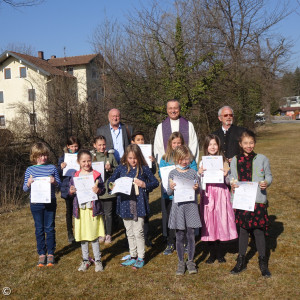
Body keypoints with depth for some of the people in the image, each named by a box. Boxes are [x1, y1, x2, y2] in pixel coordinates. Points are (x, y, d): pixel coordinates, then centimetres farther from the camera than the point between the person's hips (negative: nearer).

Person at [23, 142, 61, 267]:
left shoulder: (52, 168, 1)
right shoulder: (30, 170, 2)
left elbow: (59, 184, 5)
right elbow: (25, 188, 4)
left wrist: (55, 182, -16)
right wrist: (28, 183, -17)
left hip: (50, 203, 0)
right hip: (36, 204, 0)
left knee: (50, 228, 7)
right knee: (39, 229, 9)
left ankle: (50, 253, 21)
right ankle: (41, 254, 22)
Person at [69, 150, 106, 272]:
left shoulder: (96, 175, -2)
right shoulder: (75, 176, 4)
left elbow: (103, 189, 1)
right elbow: (71, 192, 9)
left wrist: (98, 191, -20)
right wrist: (71, 192, -12)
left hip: (93, 209, -2)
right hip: (80, 209, 2)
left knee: (94, 237, 4)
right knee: (82, 237, 12)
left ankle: (97, 260, 20)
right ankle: (85, 260, 28)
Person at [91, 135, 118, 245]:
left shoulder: (110, 156, 1)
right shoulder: (92, 156, 1)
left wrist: (110, 169, -13)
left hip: (108, 189, -1)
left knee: (108, 213, 6)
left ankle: (108, 235, 21)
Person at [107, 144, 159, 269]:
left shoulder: (143, 168, -2)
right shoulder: (121, 168, 4)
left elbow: (155, 182, 2)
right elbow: (110, 181, 11)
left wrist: (144, 185, -15)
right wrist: (112, 185, -11)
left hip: (138, 204, -3)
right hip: (125, 203, 3)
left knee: (138, 232, 0)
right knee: (129, 233, 14)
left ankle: (140, 258, 16)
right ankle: (133, 256, 29)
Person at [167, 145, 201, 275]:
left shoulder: (193, 172, 5)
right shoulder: (173, 173, 3)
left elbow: (199, 190, 8)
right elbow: (169, 193, 4)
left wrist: (196, 188, -14)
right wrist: (171, 188, -17)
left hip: (191, 206, 0)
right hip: (178, 206, 0)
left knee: (191, 235, 5)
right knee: (180, 236, 6)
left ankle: (190, 261, 22)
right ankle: (181, 262, 21)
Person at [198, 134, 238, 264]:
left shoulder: (223, 161, 4)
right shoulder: (202, 162, 5)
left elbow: (228, 182, 6)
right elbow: (201, 183, 6)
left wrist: (226, 175, -14)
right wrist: (200, 174, -12)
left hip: (221, 193, 0)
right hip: (208, 194, 0)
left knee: (221, 221, 3)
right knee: (209, 223, 3)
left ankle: (220, 253, 20)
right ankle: (212, 254, 18)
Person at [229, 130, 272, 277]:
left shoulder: (262, 159, 2)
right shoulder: (235, 160, 6)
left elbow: (269, 176, 7)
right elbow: (232, 177, 9)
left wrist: (266, 183, -14)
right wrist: (232, 183, -13)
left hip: (258, 201, -1)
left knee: (259, 231, 2)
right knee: (243, 230, 11)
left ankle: (263, 262, 20)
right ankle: (241, 261, 25)